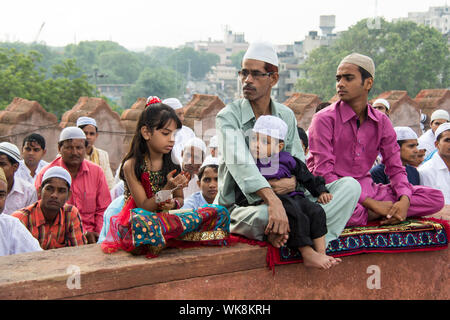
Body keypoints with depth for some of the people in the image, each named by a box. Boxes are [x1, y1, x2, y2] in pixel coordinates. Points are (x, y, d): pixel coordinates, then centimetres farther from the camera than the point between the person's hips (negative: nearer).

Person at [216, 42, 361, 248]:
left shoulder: (286, 116, 11)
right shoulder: (228, 117, -7)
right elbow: (239, 163, -26)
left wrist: (293, 182, -18)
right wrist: (272, 200, -42)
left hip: (286, 199, 6)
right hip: (239, 207, -6)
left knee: (350, 186, -10)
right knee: (265, 215, -42)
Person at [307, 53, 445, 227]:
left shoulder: (381, 122, 8)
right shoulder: (324, 119, -7)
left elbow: (395, 168, 9)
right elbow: (324, 174, -15)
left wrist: (404, 201, -15)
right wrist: (372, 204, -20)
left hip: (367, 189, 6)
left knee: (436, 198, -9)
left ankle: (368, 215, -19)